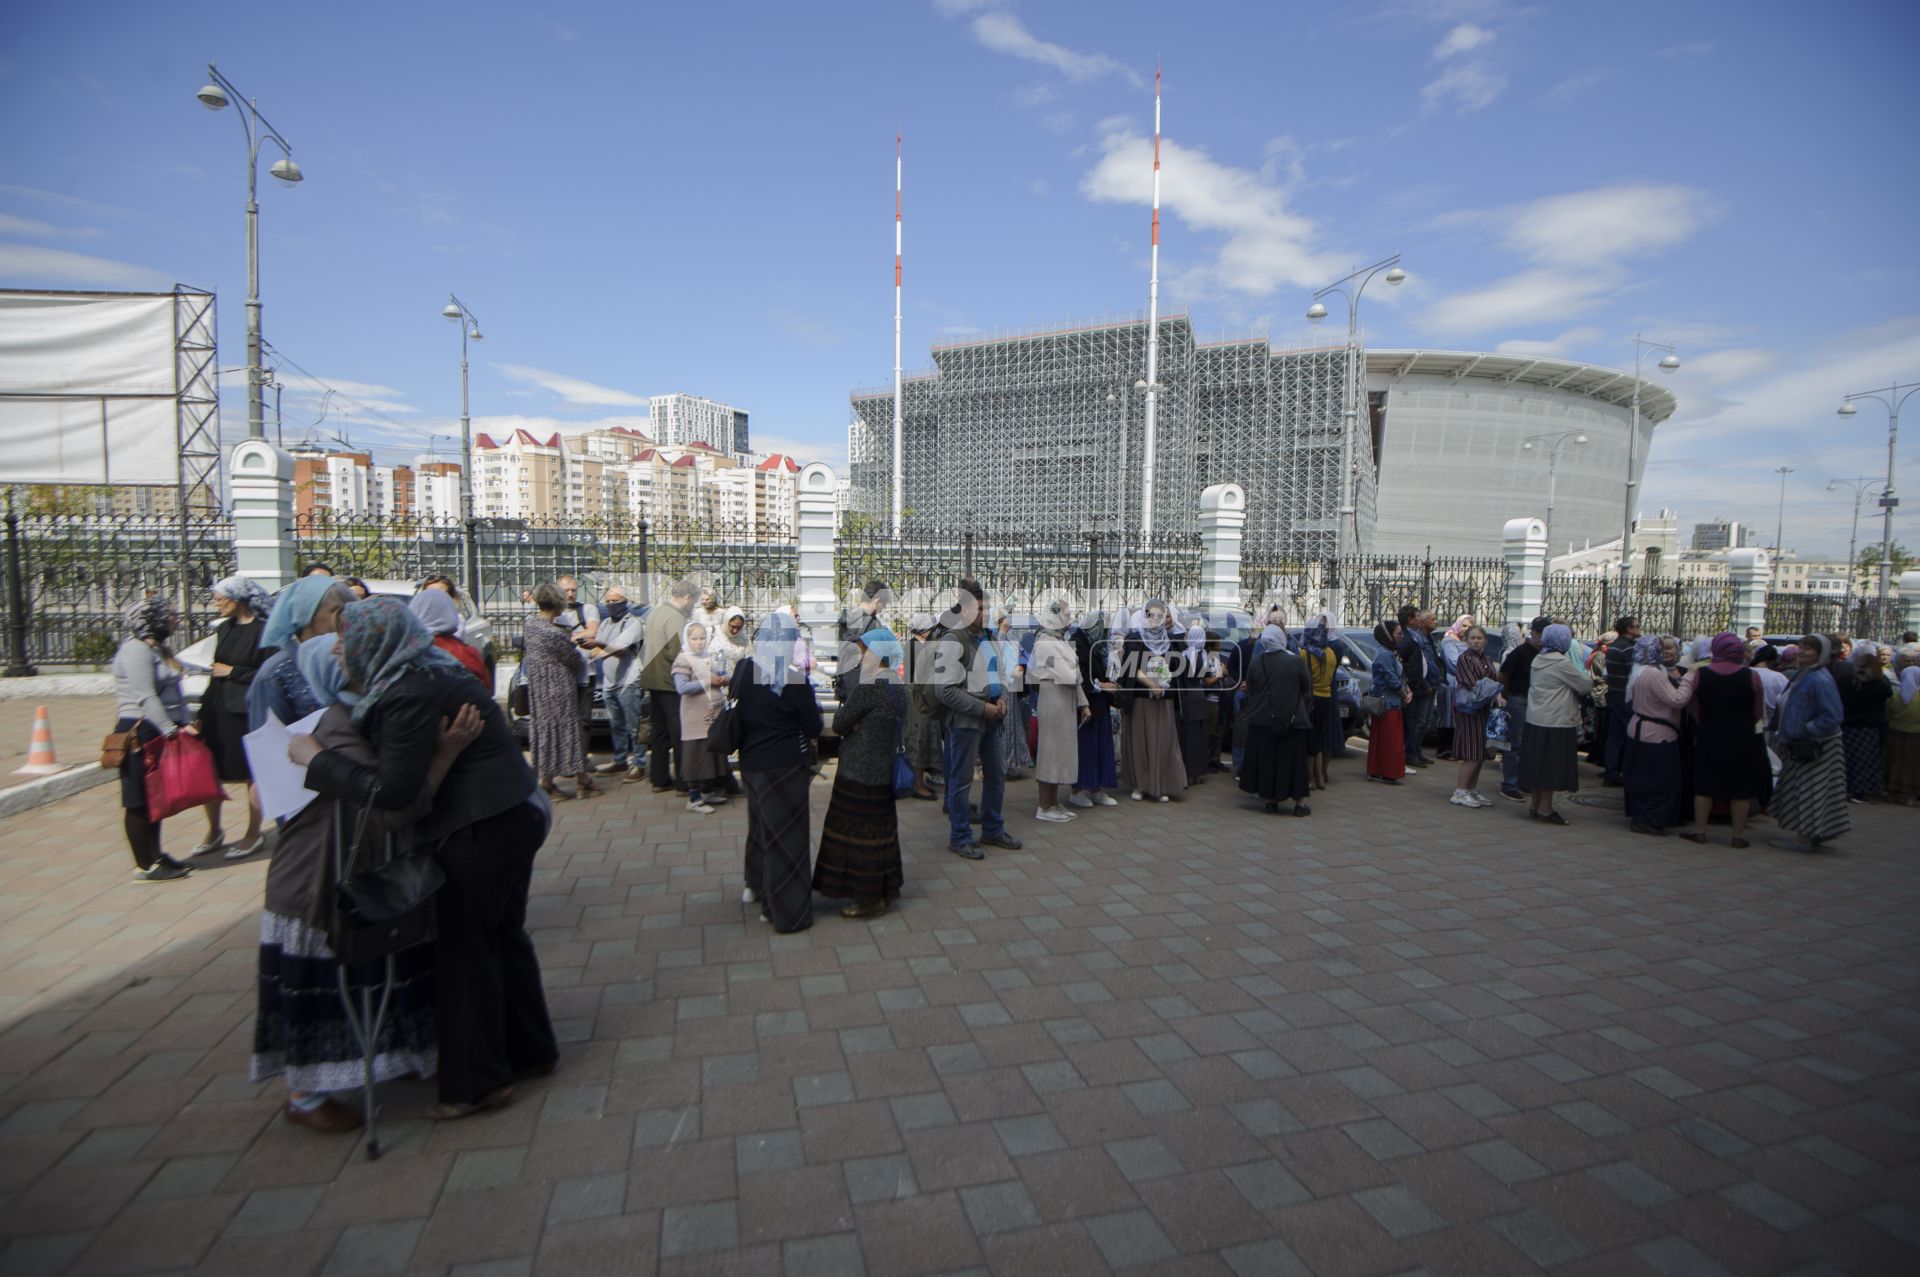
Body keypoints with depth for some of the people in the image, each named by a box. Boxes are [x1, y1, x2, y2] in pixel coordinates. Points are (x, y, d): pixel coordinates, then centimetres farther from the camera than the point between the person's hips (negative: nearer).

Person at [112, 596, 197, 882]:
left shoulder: (157, 647, 16)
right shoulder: (136, 649, -14)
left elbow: (173, 692, 18)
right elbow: (146, 698, -21)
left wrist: (185, 722, 9)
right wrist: (171, 730, -21)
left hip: (161, 732, 10)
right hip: (140, 732, -10)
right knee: (139, 801, -2)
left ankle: (155, 856, 24)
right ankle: (146, 866, 4)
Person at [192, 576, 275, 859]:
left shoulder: (263, 631, -11)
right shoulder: (223, 629, 11)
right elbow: (216, 673, 16)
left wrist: (233, 672, -10)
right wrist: (202, 712, 16)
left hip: (246, 711, -7)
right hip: (218, 709, 7)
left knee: (251, 773, 4)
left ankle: (253, 834, 17)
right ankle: (213, 832, 24)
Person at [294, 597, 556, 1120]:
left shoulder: (410, 694, -20)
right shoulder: (428, 676, 9)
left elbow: (391, 792, -23)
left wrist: (317, 758, -13)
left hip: (481, 830, -10)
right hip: (513, 816, 10)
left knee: (465, 947, 5)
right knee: (502, 935, 21)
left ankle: (477, 1081, 19)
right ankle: (530, 1048, 36)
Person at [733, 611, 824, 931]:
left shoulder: (743, 669, -6)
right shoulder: (794, 679, -19)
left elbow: (734, 705, 10)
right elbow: (813, 728, -12)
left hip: (750, 762, 6)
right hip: (785, 765, -5)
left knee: (761, 823, 26)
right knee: (786, 833, 7)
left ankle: (756, 885, 44)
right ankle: (786, 911, 17)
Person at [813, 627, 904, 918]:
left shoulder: (867, 686, -21)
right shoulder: (898, 686, 6)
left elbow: (839, 724, -15)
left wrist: (840, 713, 4)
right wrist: (849, 724, -4)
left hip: (860, 774, -9)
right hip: (884, 771, 9)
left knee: (859, 833, 3)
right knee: (880, 830, 18)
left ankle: (869, 899, 13)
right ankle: (886, 889, 30)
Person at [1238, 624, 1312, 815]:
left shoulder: (1256, 663, -5)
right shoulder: (1296, 662, -10)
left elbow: (1250, 691, 5)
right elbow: (1307, 689, -1)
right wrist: (1306, 714, 13)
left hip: (1262, 720, 2)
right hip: (1292, 721, -1)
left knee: (1266, 760, 10)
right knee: (1294, 760, 7)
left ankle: (1270, 800, 15)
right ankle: (1299, 802, 11)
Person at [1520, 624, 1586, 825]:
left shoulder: (1538, 660, 8)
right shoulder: (1562, 663, -16)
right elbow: (1586, 685, -9)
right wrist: (1590, 684, 15)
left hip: (1535, 720, 8)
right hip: (1556, 722, -8)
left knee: (1539, 763, 14)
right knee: (1552, 765, 0)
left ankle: (1535, 803, 22)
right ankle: (1545, 808, 6)